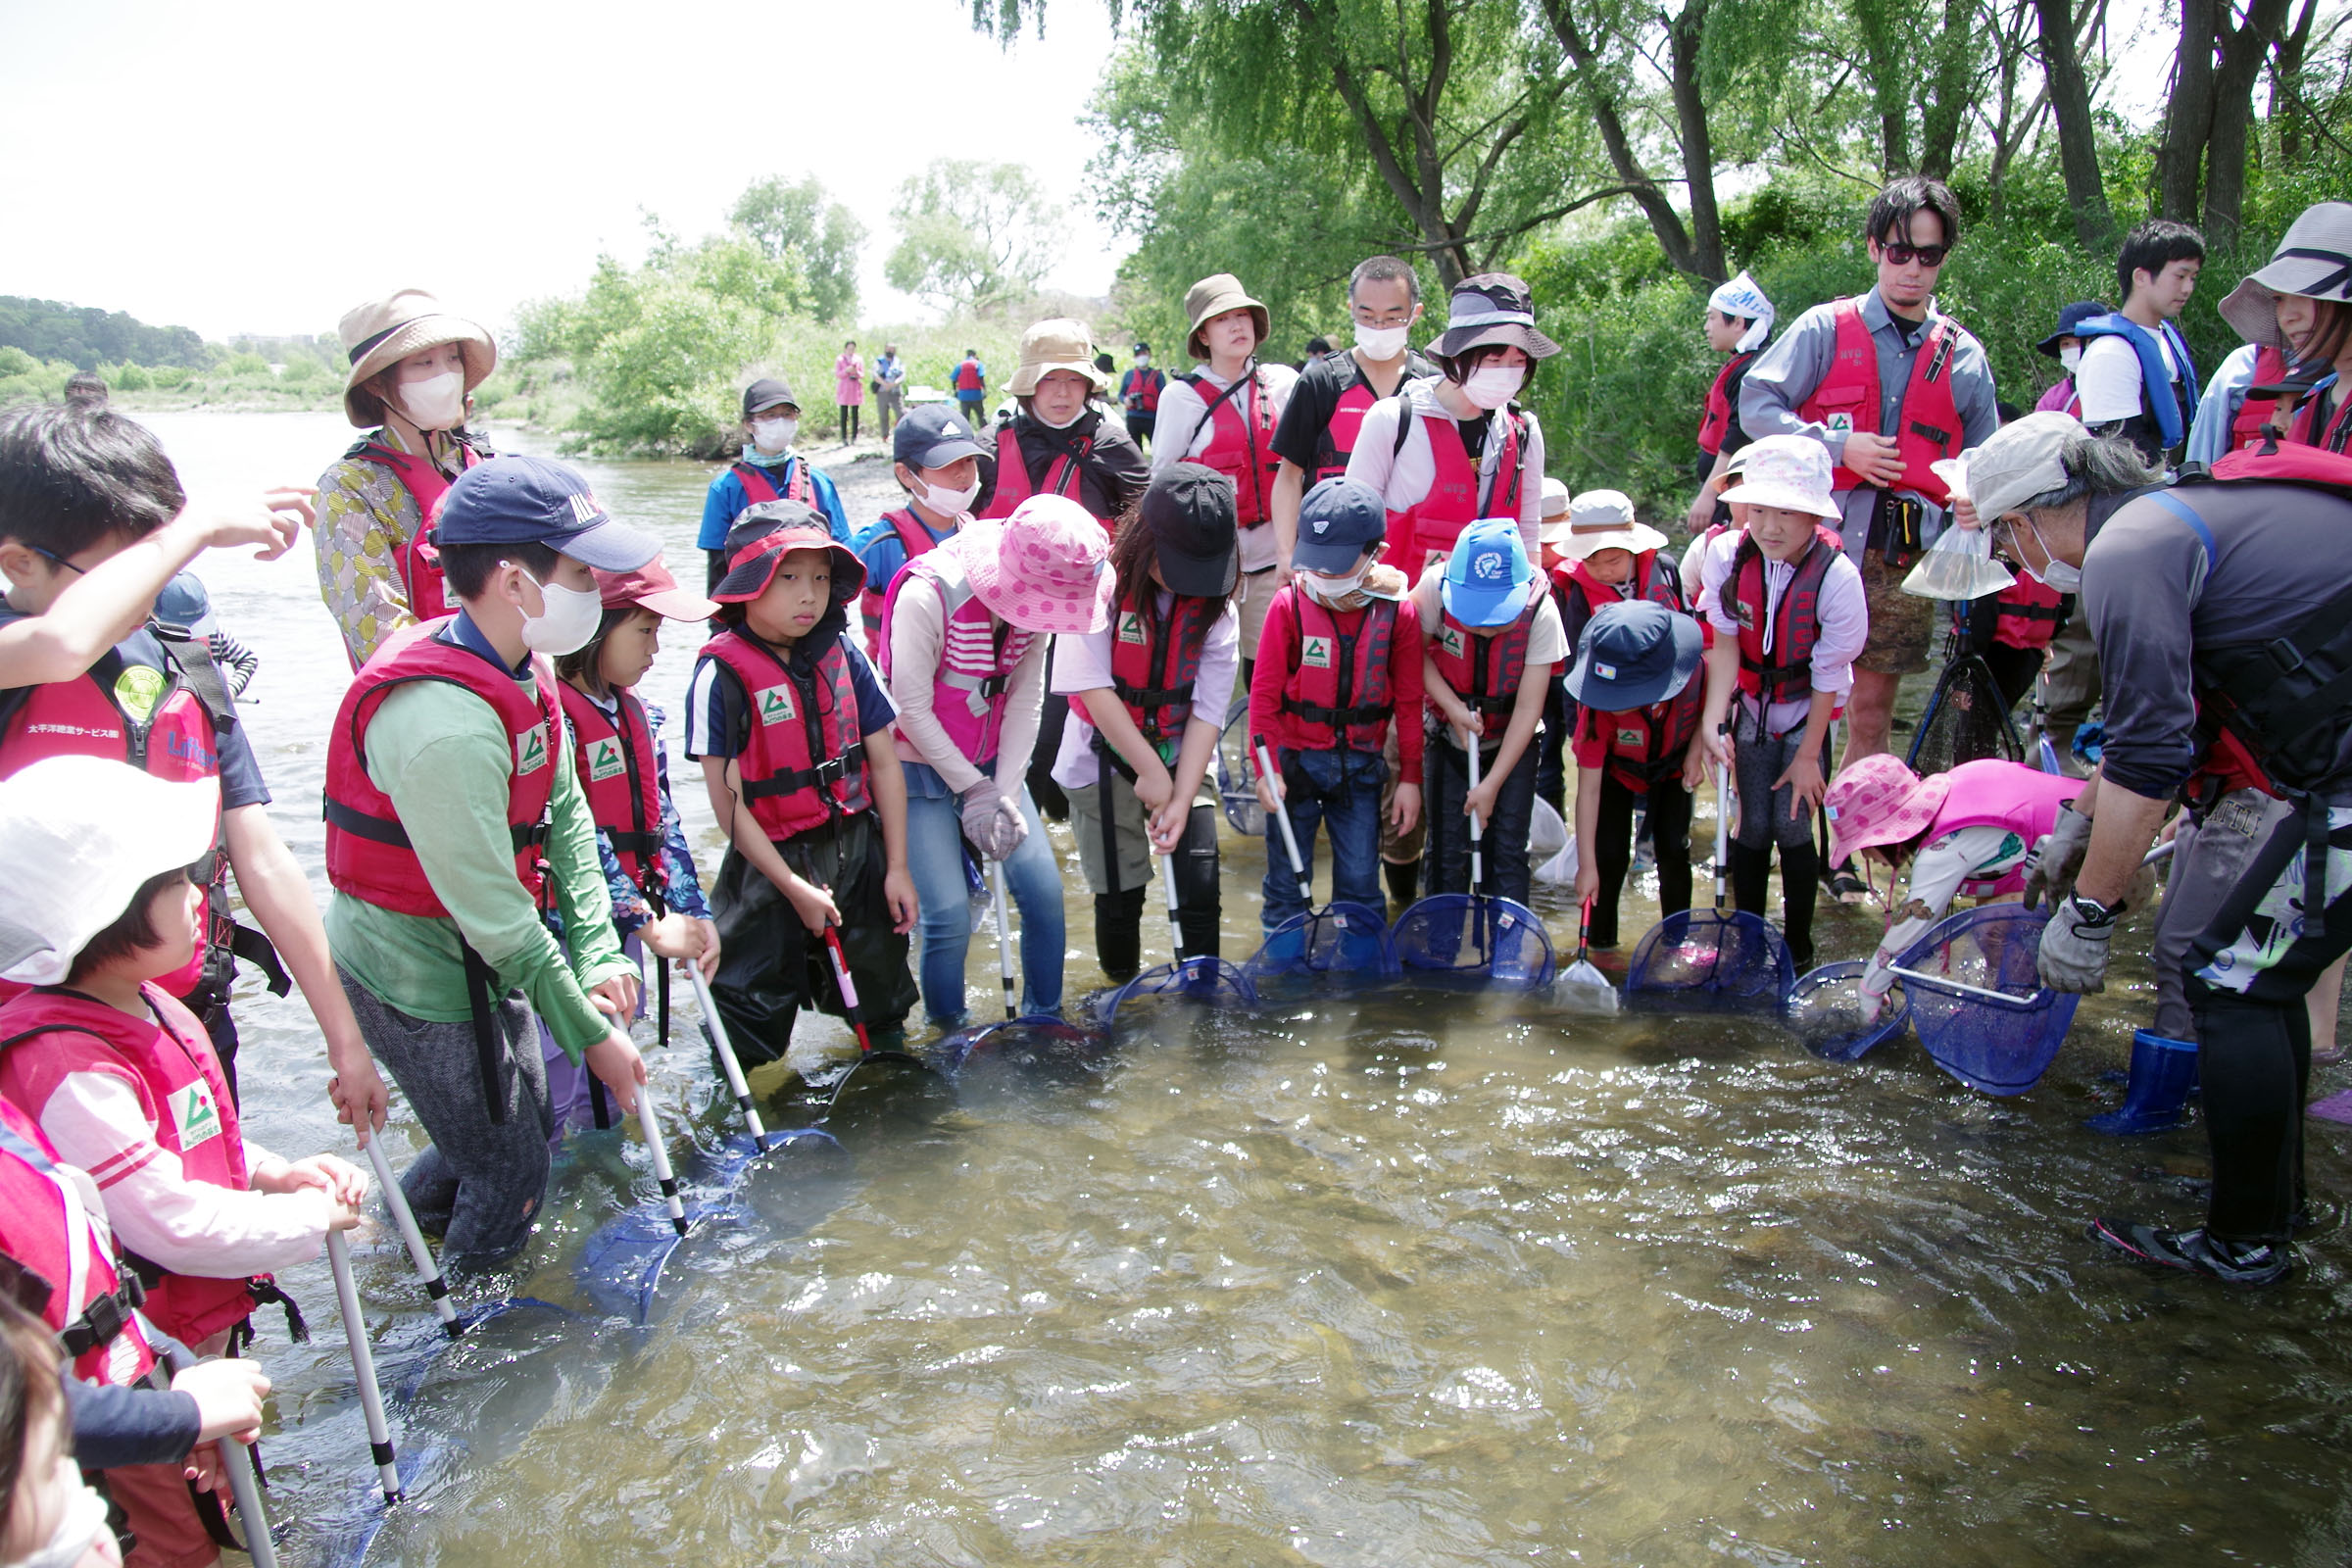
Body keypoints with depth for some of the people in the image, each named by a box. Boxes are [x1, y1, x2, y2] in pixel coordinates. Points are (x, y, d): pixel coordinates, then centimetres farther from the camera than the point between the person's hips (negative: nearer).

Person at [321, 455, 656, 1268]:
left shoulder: (523, 673, -3)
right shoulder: (445, 722, -34)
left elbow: (567, 817, 0)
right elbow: (492, 911, -28)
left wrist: (600, 957, -10)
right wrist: (590, 1032, -19)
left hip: (484, 961, 9)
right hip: (420, 980, -8)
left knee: (524, 1121, 24)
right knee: (511, 1170, 8)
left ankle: (408, 1215, 50)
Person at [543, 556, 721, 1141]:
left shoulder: (637, 713, 7)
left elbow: (661, 821, 8)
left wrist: (694, 912, 1)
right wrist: (646, 921, -21)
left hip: (624, 919, 8)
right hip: (560, 931, -8)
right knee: (555, 1083, 3)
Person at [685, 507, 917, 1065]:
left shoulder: (843, 655, -3)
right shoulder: (723, 673, -16)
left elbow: (884, 763, 2)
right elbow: (729, 803, -15)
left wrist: (897, 867, 0)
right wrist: (794, 887, -14)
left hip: (857, 848, 4)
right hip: (771, 864, -4)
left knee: (878, 987, 19)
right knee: (754, 1005, 8)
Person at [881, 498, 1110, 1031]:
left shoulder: (1039, 598, -8)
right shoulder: (928, 594, -26)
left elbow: (1025, 698, -3)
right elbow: (912, 708, -19)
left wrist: (1005, 792, -9)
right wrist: (973, 791, -15)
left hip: (993, 763, 5)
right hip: (922, 766, -5)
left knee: (1044, 891, -3)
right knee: (950, 916, -10)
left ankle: (1043, 1019, 18)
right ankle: (951, 1040, 13)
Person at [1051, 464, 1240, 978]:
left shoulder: (1217, 608, -6)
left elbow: (1207, 712, -10)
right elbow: (1093, 689, -19)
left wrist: (1183, 798, -18)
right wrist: (1150, 772, -17)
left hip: (1184, 760, 2)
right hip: (1106, 761, -2)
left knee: (1200, 891, -4)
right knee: (1120, 896, 5)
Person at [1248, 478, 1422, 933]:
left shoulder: (1398, 612, -5)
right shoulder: (1290, 603, -9)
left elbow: (1409, 702, 3)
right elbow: (1264, 692, -4)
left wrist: (1410, 777, 4)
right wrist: (1266, 767, -8)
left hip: (1360, 766, 1)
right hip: (1295, 759, -1)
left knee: (1360, 882, 6)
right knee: (1287, 880, 7)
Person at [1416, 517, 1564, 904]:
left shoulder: (1541, 611, -25)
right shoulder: (1434, 589, -25)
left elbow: (1528, 709, -20)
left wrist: (1492, 784, -19)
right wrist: (1454, 708, -20)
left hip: (1513, 742, 0)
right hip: (1449, 737, 1)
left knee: (1508, 854, -3)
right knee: (1446, 850, 0)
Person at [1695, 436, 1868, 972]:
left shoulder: (1837, 576, -24)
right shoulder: (1728, 556, -18)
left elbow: (1828, 676, -16)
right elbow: (1724, 642, -16)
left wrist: (1808, 755, -11)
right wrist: (1713, 721, -28)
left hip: (1807, 711, -2)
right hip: (1751, 706, 2)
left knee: (1792, 824, -6)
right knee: (1752, 825, 1)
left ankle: (1799, 947, 11)